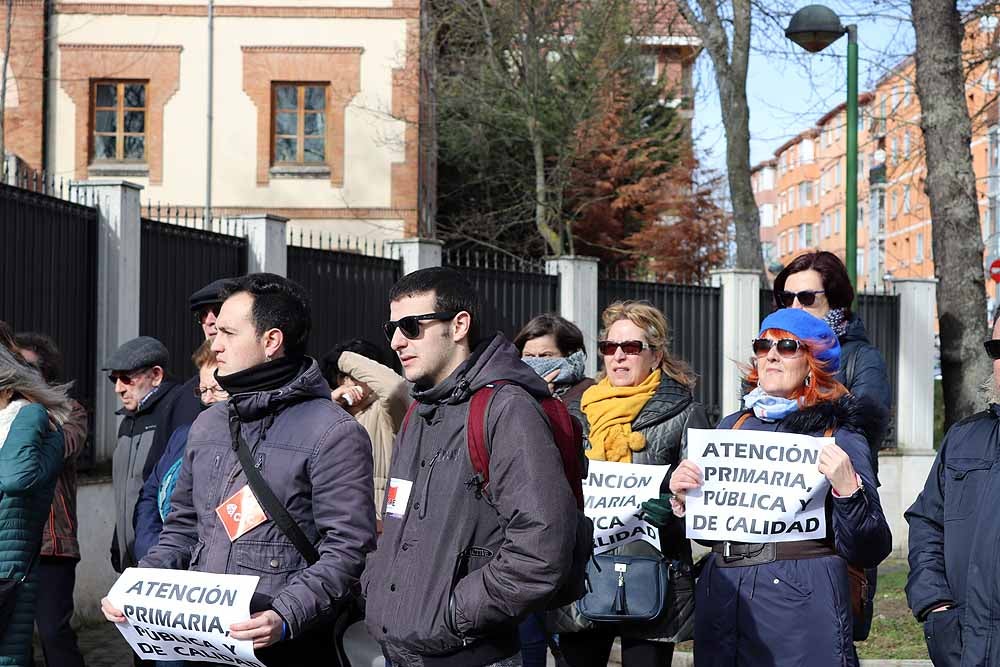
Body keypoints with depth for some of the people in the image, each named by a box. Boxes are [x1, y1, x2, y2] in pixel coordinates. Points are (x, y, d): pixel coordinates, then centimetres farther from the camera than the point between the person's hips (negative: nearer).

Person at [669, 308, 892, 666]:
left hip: (802, 604, -4)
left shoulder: (839, 437, -2)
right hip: (721, 596, 4)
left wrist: (847, 489, -21)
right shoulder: (732, 427, 11)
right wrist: (683, 500, 0)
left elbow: (869, 552, -7)